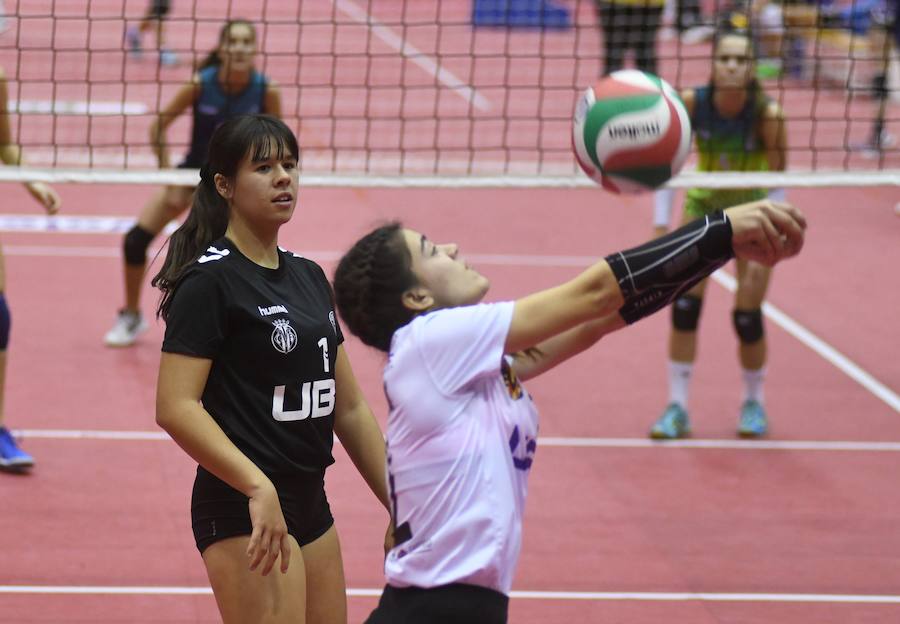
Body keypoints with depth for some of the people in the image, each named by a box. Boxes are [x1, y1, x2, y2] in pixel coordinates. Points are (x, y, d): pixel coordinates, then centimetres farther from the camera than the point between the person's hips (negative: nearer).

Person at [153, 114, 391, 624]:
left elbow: (349, 409, 19)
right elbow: (175, 408, -19)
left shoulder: (309, 276, 14)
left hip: (309, 502, 8)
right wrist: (258, 488, -28)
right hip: (246, 511, -8)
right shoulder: (211, 281, -10)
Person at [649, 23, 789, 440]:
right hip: (704, 204, 2)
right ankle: (677, 407, -1)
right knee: (685, 304, -11)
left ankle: (753, 402, 22)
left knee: (748, 317, -3)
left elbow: (777, 182, -17)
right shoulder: (691, 103, -21)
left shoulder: (767, 114, -26)